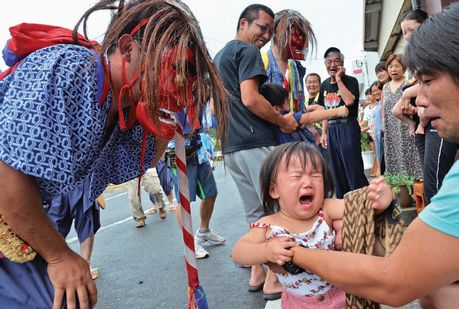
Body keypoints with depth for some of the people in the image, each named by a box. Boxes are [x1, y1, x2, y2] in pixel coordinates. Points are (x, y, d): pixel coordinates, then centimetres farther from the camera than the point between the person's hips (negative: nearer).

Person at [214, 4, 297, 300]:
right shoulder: (248, 51, -6)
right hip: (255, 143, -9)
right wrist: (284, 121, -7)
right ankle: (274, 279, 8)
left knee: (255, 212, 15)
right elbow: (250, 99, -18)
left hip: (231, 147, 9)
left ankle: (257, 273, 23)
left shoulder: (219, 56, 23)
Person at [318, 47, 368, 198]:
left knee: (353, 168, -8)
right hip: (332, 129, 6)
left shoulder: (350, 81, -4)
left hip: (348, 127, -6)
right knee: (336, 170, 11)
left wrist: (339, 79, -14)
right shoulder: (324, 85, 13)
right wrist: (324, 132, 12)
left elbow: (349, 101, -23)